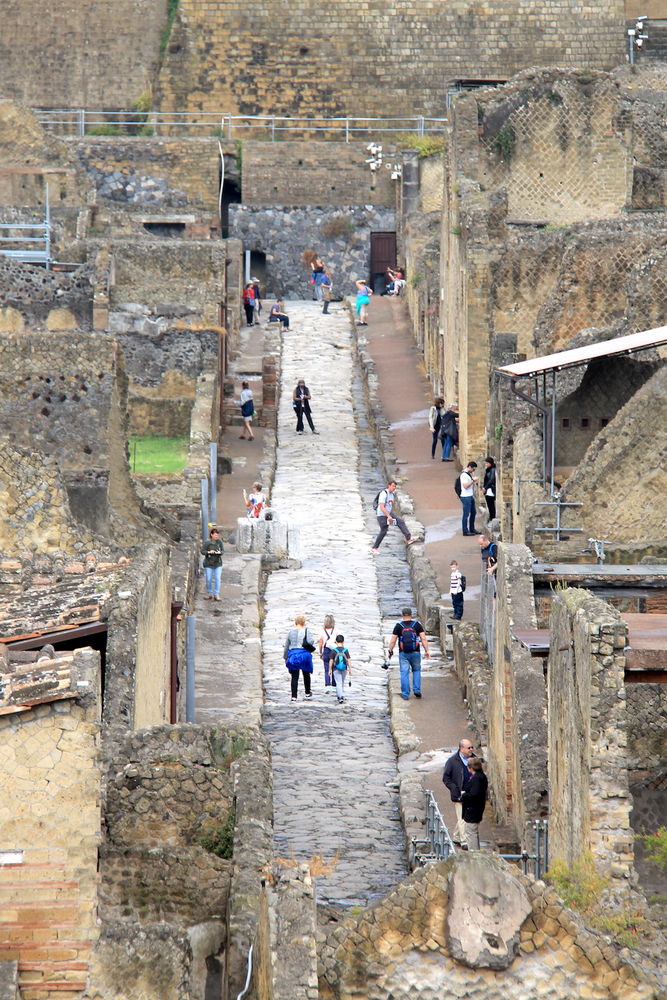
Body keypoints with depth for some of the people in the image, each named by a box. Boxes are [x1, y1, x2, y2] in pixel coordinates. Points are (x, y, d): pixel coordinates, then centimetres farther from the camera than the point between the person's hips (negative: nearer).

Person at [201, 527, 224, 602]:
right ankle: (209, 594, 20)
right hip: (208, 564, -2)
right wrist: (209, 552, -26)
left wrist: (220, 552, -22)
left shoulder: (219, 542, -2)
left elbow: (223, 550, 0)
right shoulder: (207, 542, -10)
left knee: (217, 579, -5)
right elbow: (202, 551, -9)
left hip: (218, 563, 2)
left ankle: (216, 594, 1)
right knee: (208, 579, 4)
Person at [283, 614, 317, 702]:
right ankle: (307, 693, 27)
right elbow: (310, 642, -16)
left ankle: (294, 696, -6)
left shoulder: (291, 632, 5)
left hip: (292, 654, 1)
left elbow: (286, 646, 9)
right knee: (306, 675, 17)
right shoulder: (307, 631, -3)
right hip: (304, 654, -1)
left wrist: (285, 657, 18)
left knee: (294, 677, 1)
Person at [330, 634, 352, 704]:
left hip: (336, 669, -2)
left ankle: (341, 696, -20)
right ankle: (342, 696, 30)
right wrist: (350, 670, 2)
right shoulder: (346, 650, -5)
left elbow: (331, 661, -5)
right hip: (344, 669, 2)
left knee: (338, 683, -4)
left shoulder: (334, 651, -8)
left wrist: (330, 669, 5)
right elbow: (348, 661, -5)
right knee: (342, 683, 18)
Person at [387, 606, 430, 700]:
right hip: (415, 653, 1)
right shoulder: (417, 625, -1)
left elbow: (393, 640, -3)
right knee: (416, 670, 19)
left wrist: (390, 651, 9)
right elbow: (423, 638, -5)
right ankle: (417, 690, 11)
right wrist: (427, 651, -2)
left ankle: (405, 694, 3)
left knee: (404, 673, 3)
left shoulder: (398, 626, -4)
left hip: (403, 654, -1)